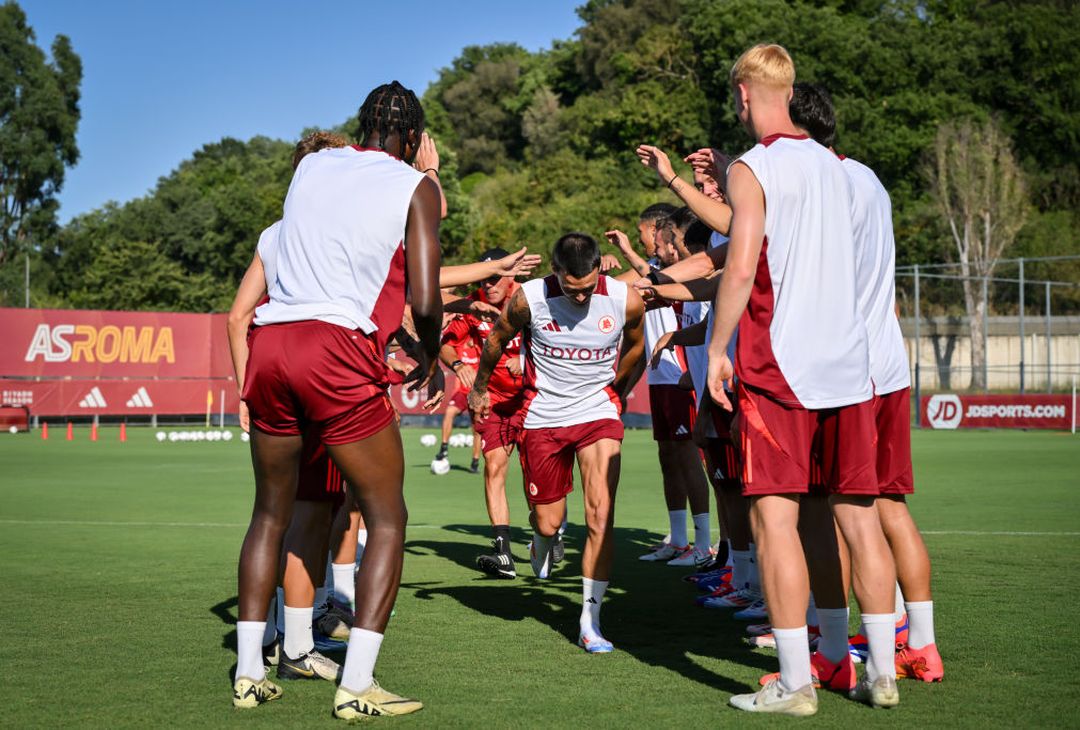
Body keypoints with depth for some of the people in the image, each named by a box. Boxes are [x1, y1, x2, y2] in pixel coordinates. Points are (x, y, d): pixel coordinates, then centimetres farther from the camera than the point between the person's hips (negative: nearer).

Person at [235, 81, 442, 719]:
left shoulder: (313, 164, 21)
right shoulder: (416, 187, 7)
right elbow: (424, 300, -2)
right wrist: (430, 358, 17)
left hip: (271, 343, 5)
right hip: (340, 352, -5)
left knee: (272, 512, 19)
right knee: (387, 519, 5)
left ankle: (249, 673, 18)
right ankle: (357, 687, -3)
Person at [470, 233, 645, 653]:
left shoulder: (626, 300, -14)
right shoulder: (529, 298, -17)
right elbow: (497, 340, 5)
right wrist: (479, 388, 17)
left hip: (598, 412, 0)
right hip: (542, 416, 0)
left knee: (601, 513, -16)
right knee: (547, 522, 5)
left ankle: (590, 621, -7)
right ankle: (544, 539, 46)